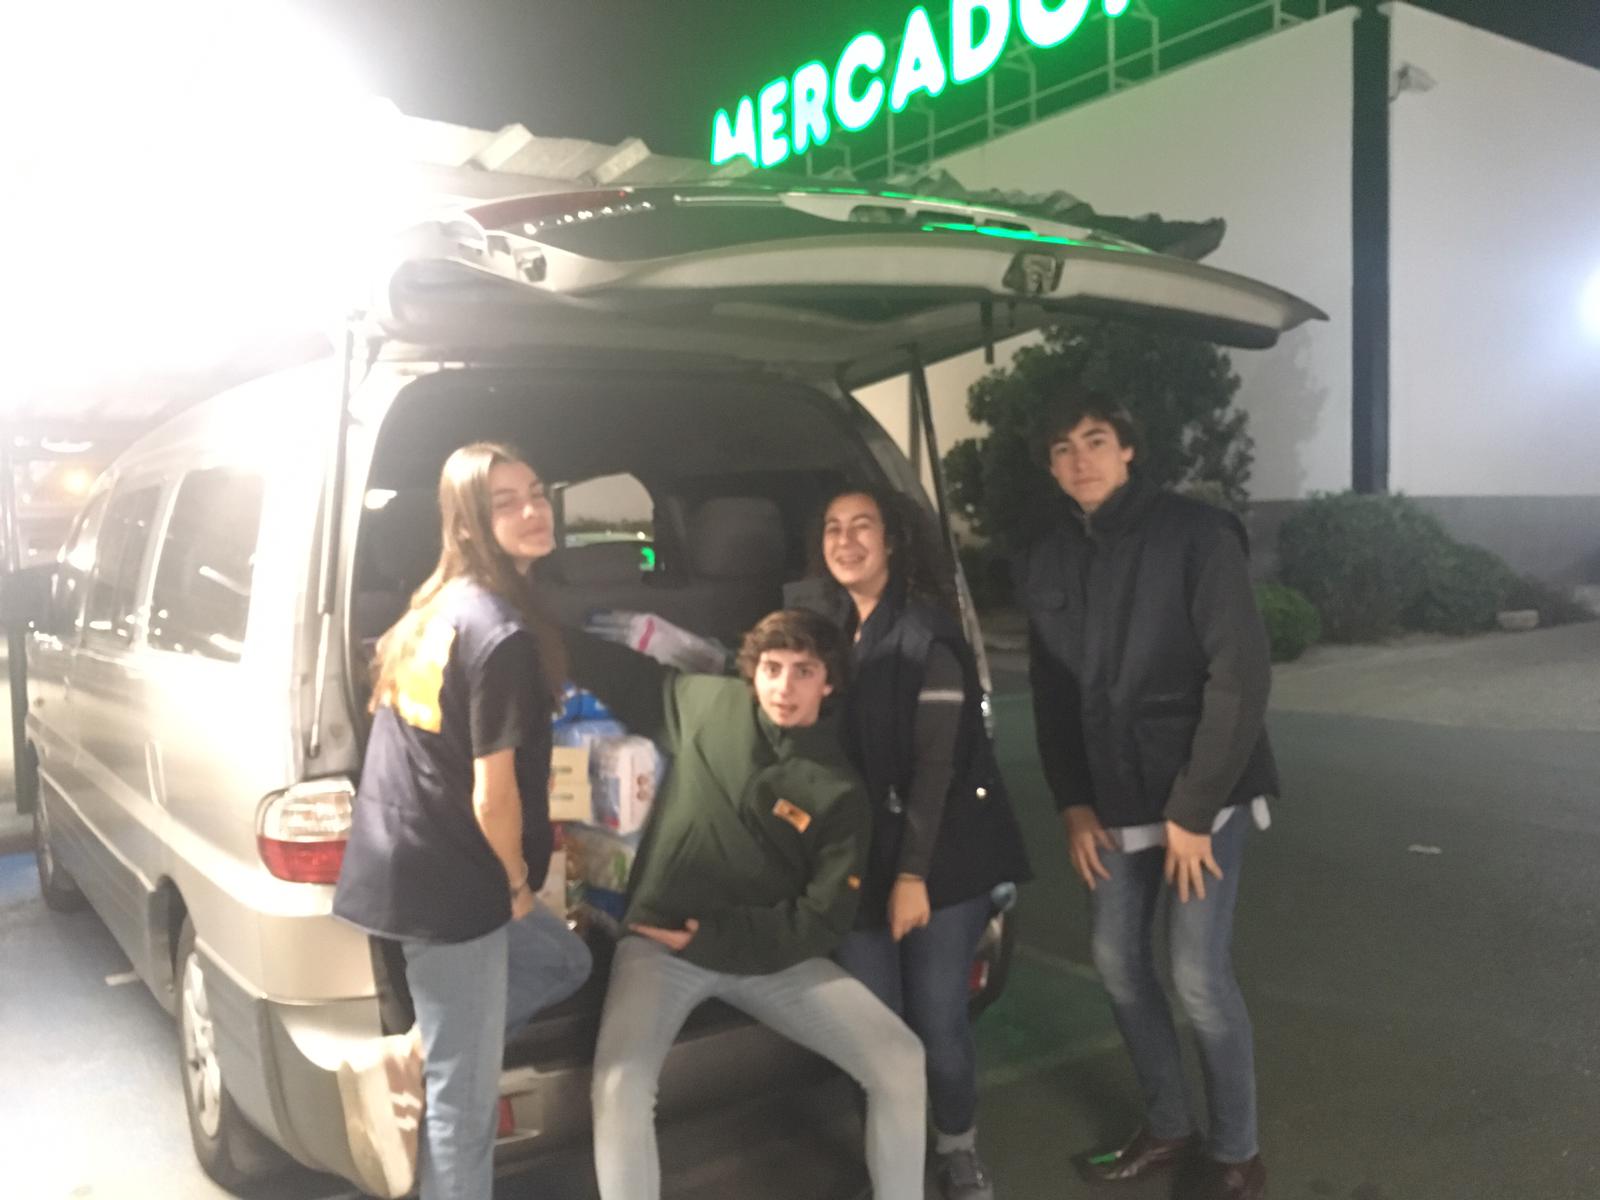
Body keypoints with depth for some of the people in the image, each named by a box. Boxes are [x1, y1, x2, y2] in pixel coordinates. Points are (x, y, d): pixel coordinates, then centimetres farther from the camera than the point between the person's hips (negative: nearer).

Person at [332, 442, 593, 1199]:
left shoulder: (437, 607, 7)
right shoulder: (504, 633, -21)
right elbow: (493, 795, -19)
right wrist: (518, 884, -1)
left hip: (399, 868, 9)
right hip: (446, 887, -9)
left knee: (564, 961, 26)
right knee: (464, 1102, 7)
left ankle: (400, 1063, 18)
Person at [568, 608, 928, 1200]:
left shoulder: (839, 791, -6)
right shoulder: (708, 702, -3)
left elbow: (822, 923, -7)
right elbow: (628, 675, 11)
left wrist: (713, 939, -14)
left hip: (770, 953, 1)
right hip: (660, 944, -1)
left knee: (900, 1062, -10)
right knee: (620, 1086, -28)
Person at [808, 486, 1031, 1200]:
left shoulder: (927, 630, -9)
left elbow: (936, 761, -13)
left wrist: (913, 873, -17)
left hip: (938, 860, -4)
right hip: (860, 860, 5)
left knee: (938, 1019, 2)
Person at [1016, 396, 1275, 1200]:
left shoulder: (1196, 535, -12)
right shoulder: (1048, 562, 5)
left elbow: (1241, 676, -16)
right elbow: (1050, 695, 10)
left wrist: (1192, 809, -17)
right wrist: (1073, 803, 1)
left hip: (1203, 796, -5)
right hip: (1112, 803, 6)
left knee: (1198, 975, -4)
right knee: (1118, 965, 11)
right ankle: (1167, 1128, 31)